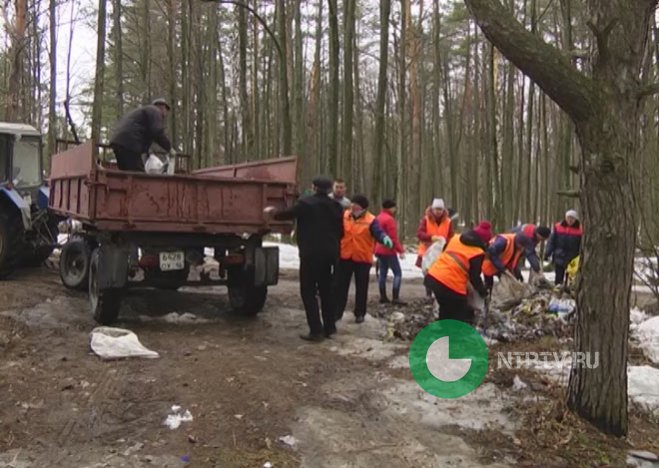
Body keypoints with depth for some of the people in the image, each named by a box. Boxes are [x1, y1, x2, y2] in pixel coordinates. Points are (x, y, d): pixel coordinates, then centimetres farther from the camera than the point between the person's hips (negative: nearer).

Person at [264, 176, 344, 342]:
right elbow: (340, 232, 14)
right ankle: (329, 328, 20)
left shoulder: (306, 203, -10)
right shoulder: (336, 206, 7)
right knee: (326, 291, 16)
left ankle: (316, 331, -5)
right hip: (330, 253, 6)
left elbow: (288, 214, 0)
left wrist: (273, 213, 20)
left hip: (311, 253, -6)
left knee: (308, 292, 0)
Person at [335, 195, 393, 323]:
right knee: (340, 285, 8)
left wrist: (385, 238, -44)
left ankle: (360, 314, 22)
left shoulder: (371, 220, -10)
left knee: (361, 288, 8)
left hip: (363, 259, -3)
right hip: (344, 257, 3)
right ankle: (337, 312, 18)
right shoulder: (344, 216, 1)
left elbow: (378, 233, -23)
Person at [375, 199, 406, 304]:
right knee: (398, 273, -5)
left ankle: (383, 296, 12)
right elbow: (393, 238, -18)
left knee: (382, 273, 11)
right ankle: (396, 297, -12)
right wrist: (401, 250, -15)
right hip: (389, 250, -9)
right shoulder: (389, 219, -14)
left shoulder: (378, 218, 13)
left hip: (379, 250, 9)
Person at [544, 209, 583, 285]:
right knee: (558, 278, 8)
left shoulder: (579, 230, -5)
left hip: (572, 260, -2)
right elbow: (551, 241, 4)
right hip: (559, 258, 2)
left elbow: (581, 246, -4)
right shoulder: (558, 227, 0)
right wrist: (547, 254, -1)